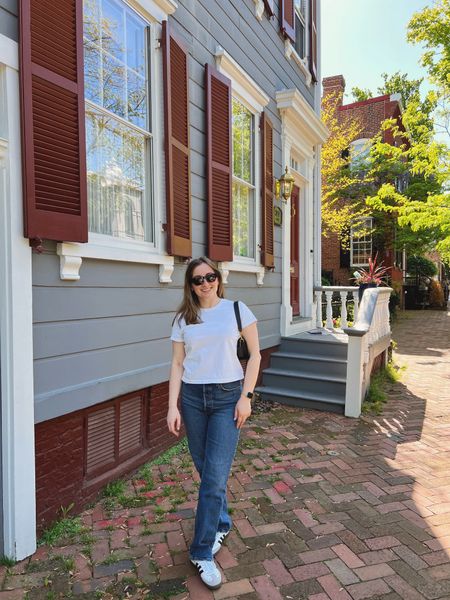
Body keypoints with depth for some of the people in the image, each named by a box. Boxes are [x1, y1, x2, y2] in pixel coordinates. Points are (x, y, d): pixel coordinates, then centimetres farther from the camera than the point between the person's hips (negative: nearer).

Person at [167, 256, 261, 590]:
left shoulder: (236, 310, -3)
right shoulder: (183, 319, 3)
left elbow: (255, 354, -1)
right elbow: (177, 364, 4)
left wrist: (246, 397, -7)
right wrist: (173, 406, -4)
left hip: (228, 396, -2)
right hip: (193, 398, 3)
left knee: (215, 476, -4)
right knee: (206, 470, 13)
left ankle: (202, 552, 13)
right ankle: (221, 523, 40)